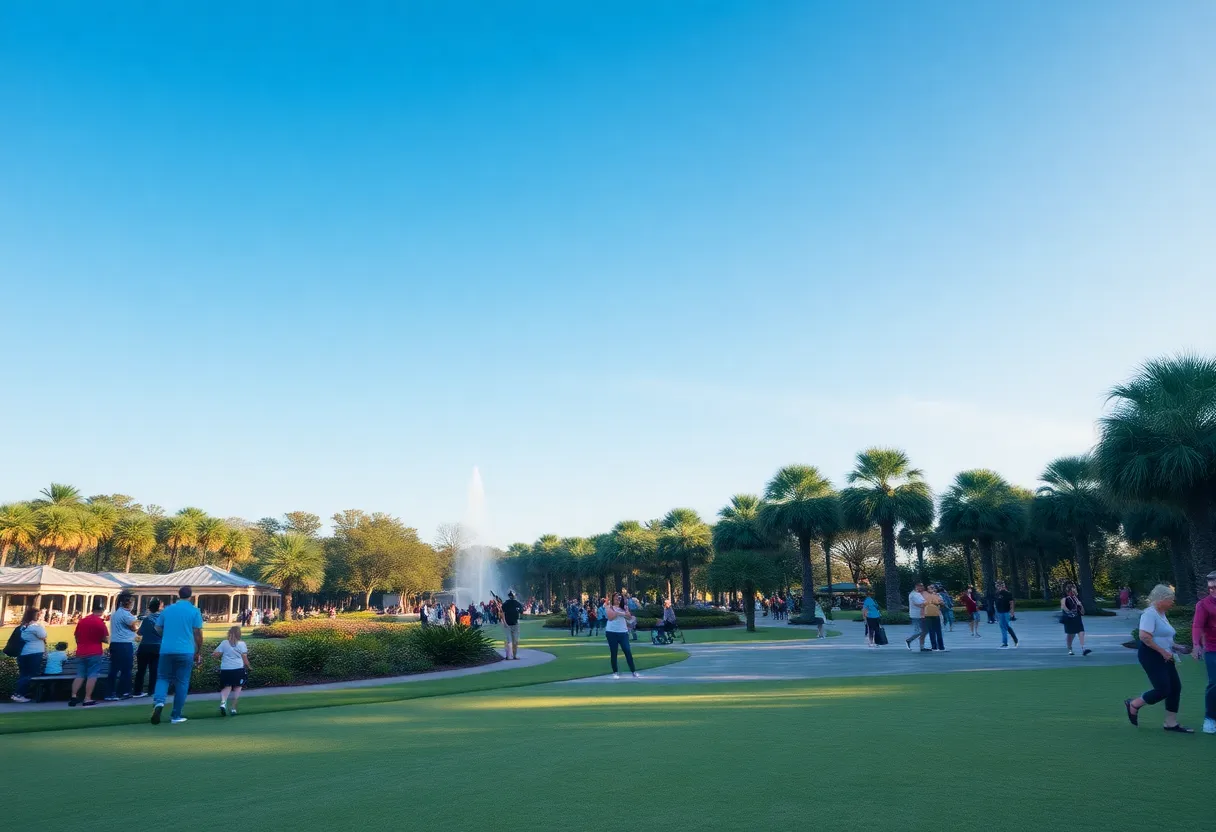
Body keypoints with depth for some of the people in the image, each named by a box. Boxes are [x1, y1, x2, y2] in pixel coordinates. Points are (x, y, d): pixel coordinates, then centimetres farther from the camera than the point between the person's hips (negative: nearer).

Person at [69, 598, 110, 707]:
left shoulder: (81, 621, 10)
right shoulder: (100, 622, -11)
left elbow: (76, 637, 19)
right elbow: (106, 639, -10)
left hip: (81, 653, 6)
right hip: (94, 653, -6)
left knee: (80, 675, 12)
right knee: (92, 676, -3)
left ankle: (74, 697, 6)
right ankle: (87, 699, -5)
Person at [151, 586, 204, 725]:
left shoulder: (167, 609, 9)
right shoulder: (194, 611, -1)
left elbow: (158, 629, 15)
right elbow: (198, 634, -4)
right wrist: (199, 653, 6)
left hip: (166, 650, 2)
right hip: (185, 651, -2)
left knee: (163, 678, 13)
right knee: (182, 683, 7)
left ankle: (159, 701, -15)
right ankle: (176, 716, 10)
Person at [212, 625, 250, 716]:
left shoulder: (224, 643, 4)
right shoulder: (242, 644, -1)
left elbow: (216, 655, 1)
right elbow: (244, 658, -1)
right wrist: (248, 667, 13)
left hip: (225, 669, 2)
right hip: (238, 669, -1)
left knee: (227, 687, 10)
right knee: (237, 687, 13)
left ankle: (223, 701, -19)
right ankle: (233, 708, 12)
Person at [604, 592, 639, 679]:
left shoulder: (623, 607, 11)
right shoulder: (610, 607, 2)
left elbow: (629, 617, 1)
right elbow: (610, 617, -14)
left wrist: (625, 607, -7)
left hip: (623, 632, 2)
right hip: (612, 632, -2)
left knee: (628, 652, -3)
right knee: (614, 653, 4)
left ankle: (634, 672, 2)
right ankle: (615, 672, 13)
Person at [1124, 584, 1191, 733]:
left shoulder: (1161, 614, 15)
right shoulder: (1150, 613, -16)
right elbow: (1144, 636, -27)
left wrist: (1175, 647, 15)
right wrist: (1163, 651, -22)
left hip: (1163, 657, 10)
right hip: (1151, 656, -10)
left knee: (1176, 688, 6)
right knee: (1163, 690, -12)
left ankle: (1171, 723, 14)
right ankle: (1133, 704, 8)